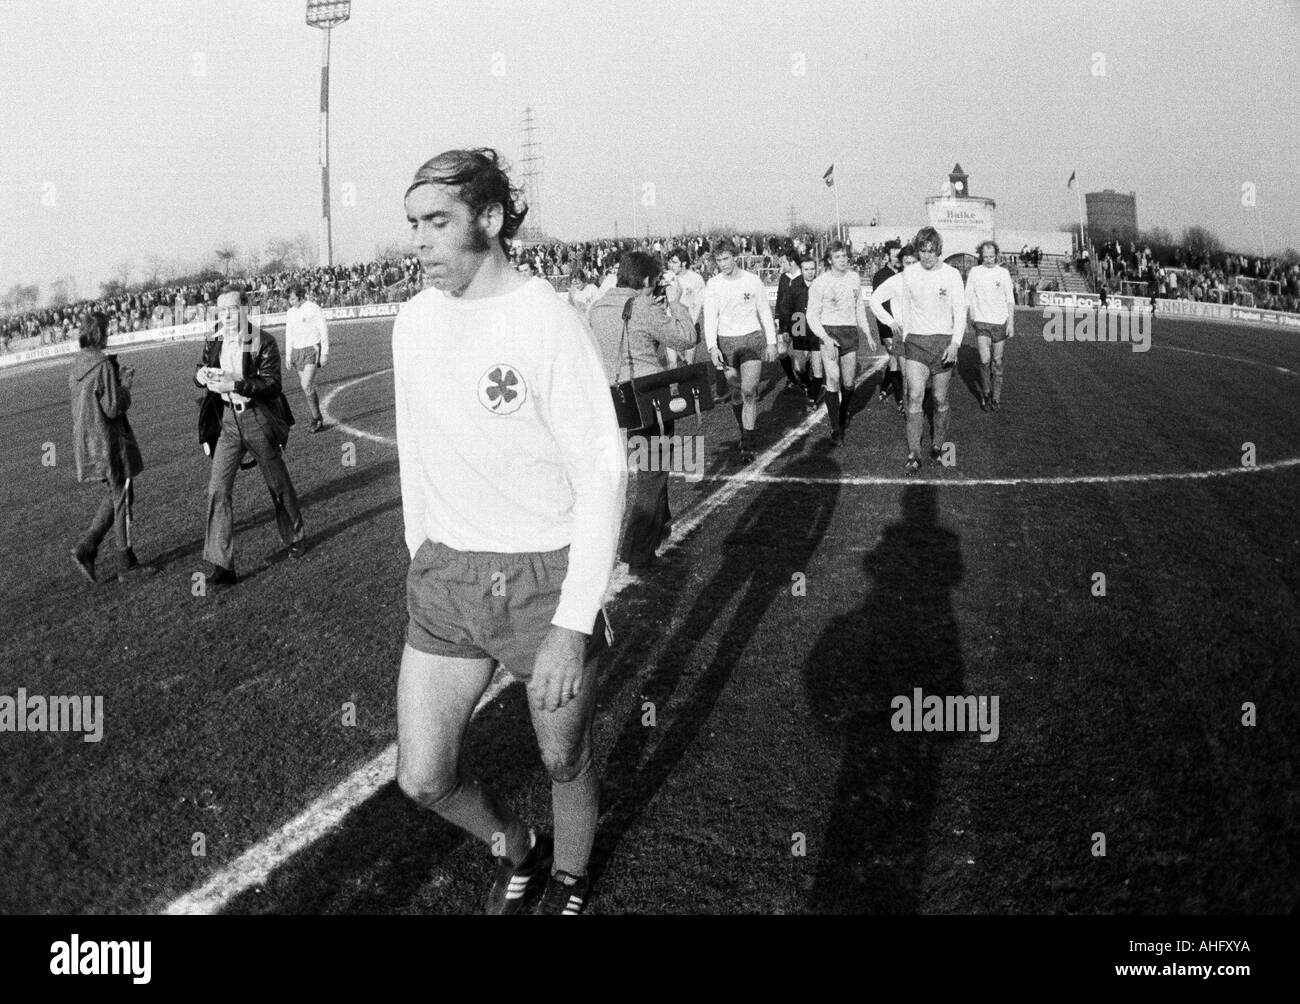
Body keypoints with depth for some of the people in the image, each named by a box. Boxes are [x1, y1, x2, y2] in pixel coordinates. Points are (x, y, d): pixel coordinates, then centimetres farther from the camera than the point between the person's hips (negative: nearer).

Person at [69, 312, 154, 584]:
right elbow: (113, 407, -20)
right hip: (109, 442, -8)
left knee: (117, 496, 20)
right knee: (122, 499, 3)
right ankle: (127, 565, 10)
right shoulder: (103, 365, -19)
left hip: (85, 440, 8)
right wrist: (125, 383, -6)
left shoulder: (77, 365, 7)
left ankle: (86, 547, 11)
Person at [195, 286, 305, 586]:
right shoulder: (215, 343, 3)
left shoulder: (263, 342, -13)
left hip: (259, 419, -4)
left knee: (278, 484, 13)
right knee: (218, 488, -8)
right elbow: (201, 370, 16)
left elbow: (271, 384, -21)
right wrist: (201, 374, -8)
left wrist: (233, 384, -30)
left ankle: (294, 538, 40)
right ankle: (221, 565, -6)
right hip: (230, 420, 4)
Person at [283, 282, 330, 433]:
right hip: (297, 351, 7)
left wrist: (325, 353, -9)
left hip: (312, 350, -7)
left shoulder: (313, 309, -9)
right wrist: (288, 355, 15)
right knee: (305, 387, 6)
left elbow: (324, 331, -7)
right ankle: (317, 419, 14)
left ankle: (317, 419, -4)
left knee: (307, 386, -16)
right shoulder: (290, 312, 11)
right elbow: (289, 334, 19)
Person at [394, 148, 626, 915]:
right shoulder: (415, 320, 3)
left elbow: (604, 475, -18)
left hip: (548, 573, -5)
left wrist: (572, 627, -22)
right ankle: (516, 848, 37)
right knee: (423, 778, 5)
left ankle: (570, 881, 45)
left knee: (565, 762, 14)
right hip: (448, 576, 5)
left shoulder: (548, 324, -17)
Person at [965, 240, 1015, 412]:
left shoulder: (1003, 273, 2)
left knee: (997, 362, 5)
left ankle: (996, 397, 15)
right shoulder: (975, 272, 2)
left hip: (1000, 322, 1)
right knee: (985, 360, -14)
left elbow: (1010, 301, 5)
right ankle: (985, 393, 6)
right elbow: (967, 298, 6)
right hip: (981, 322, -1)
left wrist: (1011, 324, -2)